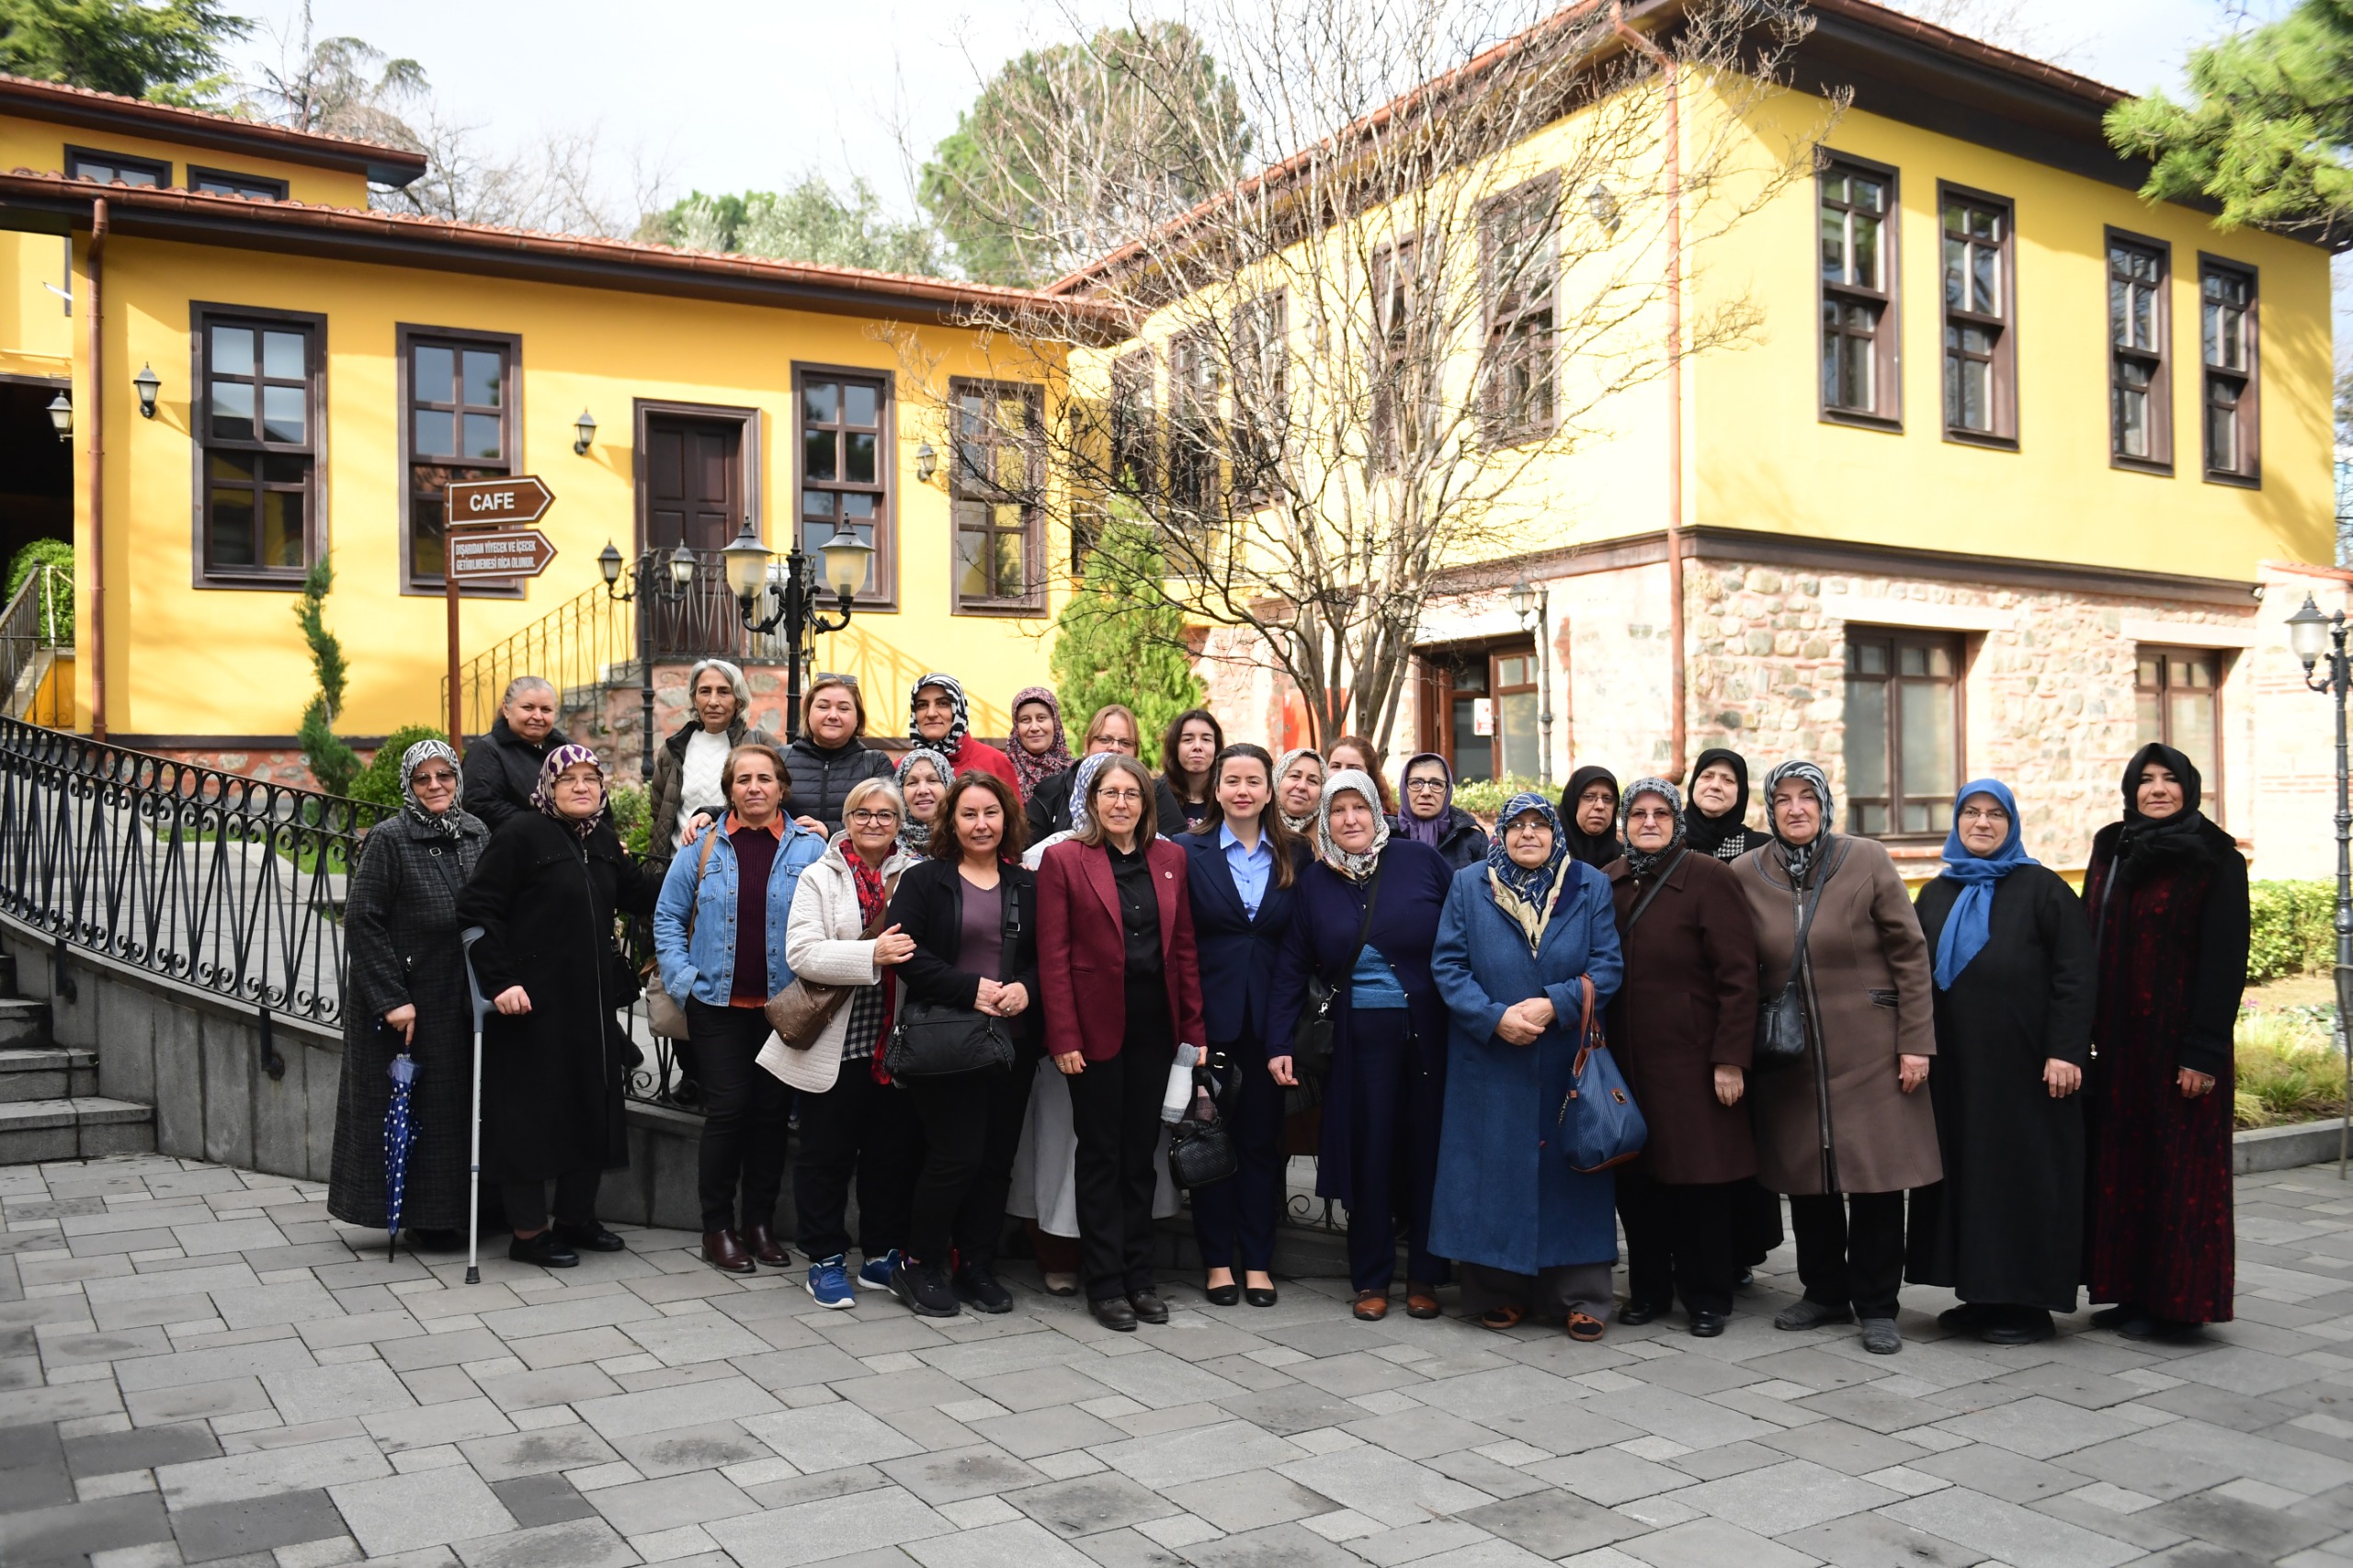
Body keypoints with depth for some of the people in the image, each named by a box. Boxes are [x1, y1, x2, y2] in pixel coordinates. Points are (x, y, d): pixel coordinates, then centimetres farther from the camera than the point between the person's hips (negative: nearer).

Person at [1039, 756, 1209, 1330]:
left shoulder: (1170, 859, 7)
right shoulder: (1063, 859, -4)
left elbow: (1184, 948, 8)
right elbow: (1053, 956, -7)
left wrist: (1195, 1027, 3)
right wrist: (1063, 1036, -13)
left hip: (1155, 1023, 4)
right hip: (1096, 1024, -3)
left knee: (1141, 1150, 11)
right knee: (1101, 1153, 5)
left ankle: (1139, 1276, 21)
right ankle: (1105, 1283, 13)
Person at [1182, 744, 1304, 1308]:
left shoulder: (1296, 856, 5)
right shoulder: (1190, 852, 0)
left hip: (1268, 1016, 2)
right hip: (1210, 1012, -2)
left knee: (1262, 1137, 9)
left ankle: (1257, 1260, 19)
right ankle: (1217, 1260, 17)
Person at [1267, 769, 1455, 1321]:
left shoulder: (1420, 861, -2)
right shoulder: (1313, 883, 5)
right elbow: (1293, 967, 8)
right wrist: (1279, 1043, 2)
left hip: (1430, 1031, -1)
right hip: (1360, 1039, 1)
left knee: (1427, 1148, 7)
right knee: (1370, 1151, 4)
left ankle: (1424, 1275, 20)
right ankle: (1371, 1279, 17)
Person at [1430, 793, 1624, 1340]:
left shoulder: (1591, 887, 4)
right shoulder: (1468, 885, 4)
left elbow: (1607, 967, -2)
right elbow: (1447, 965, -2)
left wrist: (1555, 1006, -16)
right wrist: (1494, 1018, -15)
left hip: (1567, 1064, 0)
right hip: (1489, 1063, 0)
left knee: (1571, 1168, 3)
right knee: (1495, 1171, 3)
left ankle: (1581, 1296, 12)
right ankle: (1500, 1290, 15)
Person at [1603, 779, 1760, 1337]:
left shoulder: (1707, 877, -7)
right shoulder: (1609, 883, 8)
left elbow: (1738, 974, -10)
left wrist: (1730, 1059, -14)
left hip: (1690, 1056, -4)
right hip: (1625, 1057, 4)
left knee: (1701, 1177, 3)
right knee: (1635, 1177, 10)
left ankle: (1706, 1297, 18)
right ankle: (1648, 1289, 25)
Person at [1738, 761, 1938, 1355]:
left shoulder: (1867, 860, -4)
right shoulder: (1746, 874, 2)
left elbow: (1910, 954, -3)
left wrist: (1916, 1040, -7)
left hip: (1870, 1049, -2)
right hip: (1791, 1054, 2)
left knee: (1877, 1175, 0)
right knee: (1805, 1174, 10)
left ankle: (1877, 1306, 14)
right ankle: (1825, 1291, 27)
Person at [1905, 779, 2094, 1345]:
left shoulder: (2040, 887, -2)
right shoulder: (1937, 894, 13)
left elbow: (2076, 974, -8)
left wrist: (2066, 1051, -15)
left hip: (2023, 1064, -5)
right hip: (1956, 1068, 5)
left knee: (2025, 1175, 0)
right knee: (1965, 1173, 8)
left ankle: (2029, 1302, 9)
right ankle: (1983, 1293, 19)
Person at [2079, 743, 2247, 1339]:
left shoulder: (2216, 860, -6)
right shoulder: (2110, 854, 10)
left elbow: (2225, 958, -10)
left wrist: (2204, 1051, -15)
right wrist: (2084, 1036, 5)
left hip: (2178, 1037, -5)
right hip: (2115, 1041, 6)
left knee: (2178, 1165, 1)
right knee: (2120, 1160, 8)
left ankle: (2175, 1301, 11)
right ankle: (2131, 1291, 18)